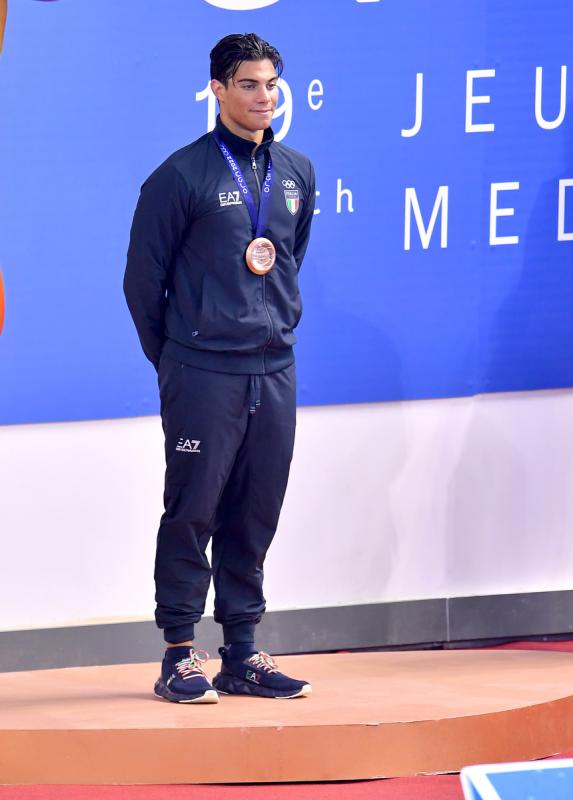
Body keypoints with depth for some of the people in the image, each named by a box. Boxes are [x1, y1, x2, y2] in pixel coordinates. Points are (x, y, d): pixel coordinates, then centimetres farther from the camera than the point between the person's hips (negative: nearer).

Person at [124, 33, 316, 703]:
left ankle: (242, 653, 15)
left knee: (256, 516, 8)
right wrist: (170, 357, 5)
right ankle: (179, 657, 2)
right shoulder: (184, 176, -7)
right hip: (203, 375, -5)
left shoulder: (297, 174, 10)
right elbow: (143, 275, -1)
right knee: (192, 512, -3)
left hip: (274, 371, 5)